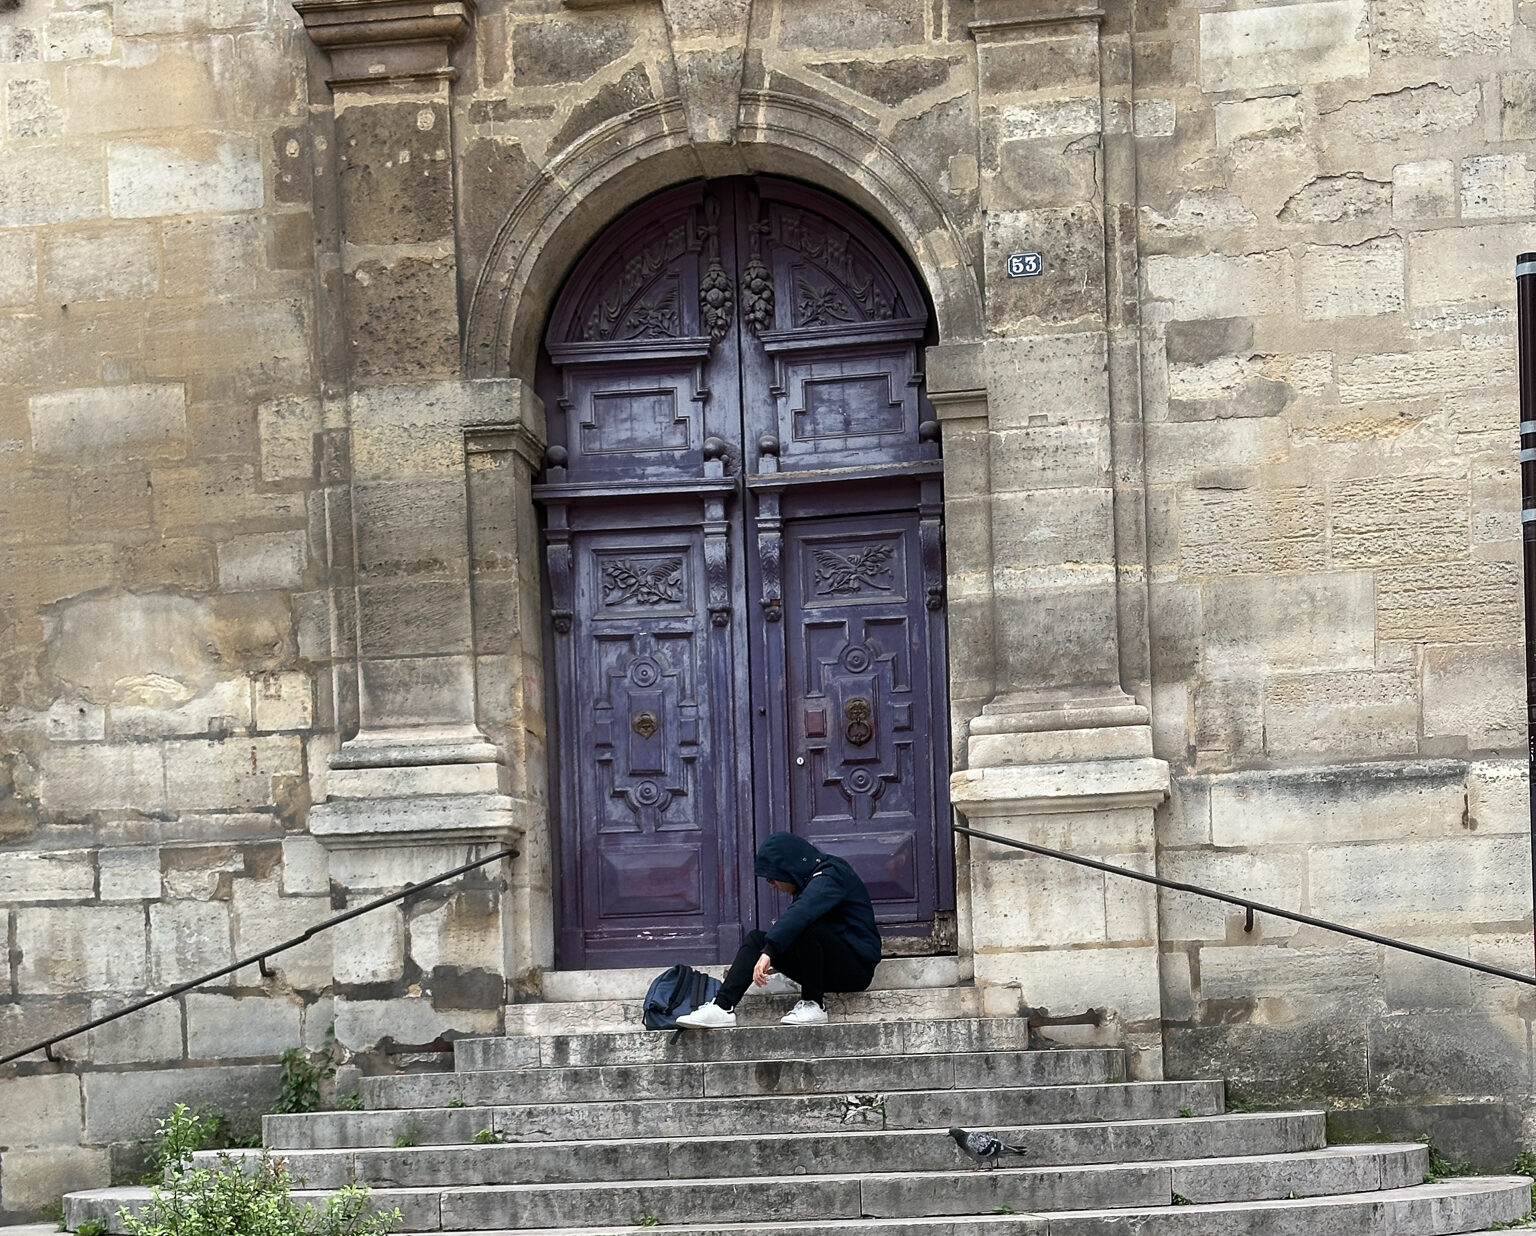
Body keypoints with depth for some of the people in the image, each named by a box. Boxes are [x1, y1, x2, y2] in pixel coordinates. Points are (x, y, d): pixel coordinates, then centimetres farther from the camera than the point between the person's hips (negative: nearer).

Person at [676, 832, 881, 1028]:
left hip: (856, 966, -9)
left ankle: (814, 1005, -20)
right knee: (756, 938, -1)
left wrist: (769, 951, -42)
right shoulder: (811, 880, 14)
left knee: (807, 930, -35)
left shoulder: (830, 876, -16)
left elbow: (800, 914, -33)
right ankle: (722, 1007, -16)